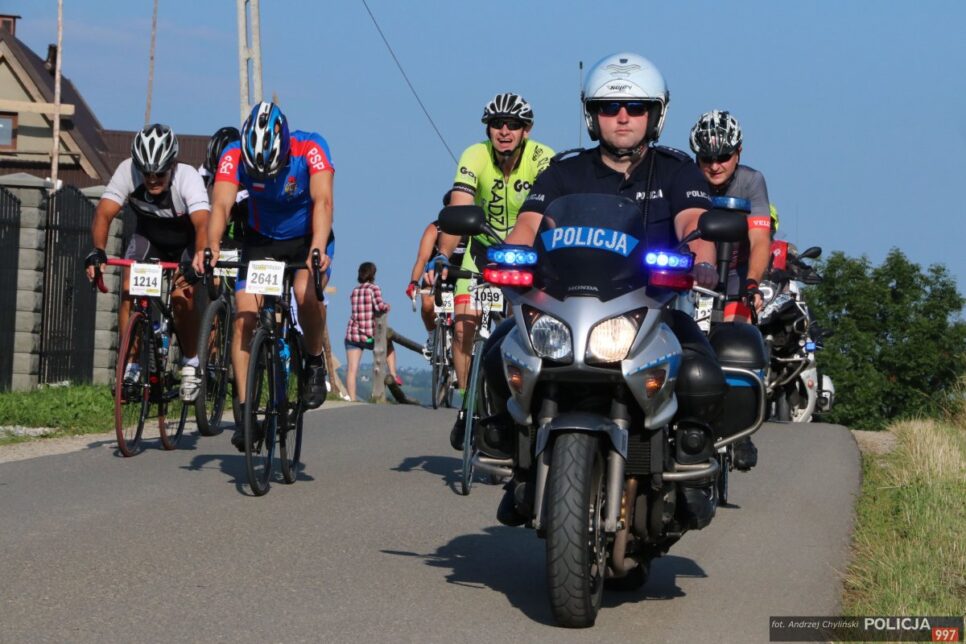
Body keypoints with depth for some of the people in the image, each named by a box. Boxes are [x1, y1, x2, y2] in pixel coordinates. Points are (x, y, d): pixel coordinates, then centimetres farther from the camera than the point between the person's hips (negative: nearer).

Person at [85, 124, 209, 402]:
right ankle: (130, 366, -9)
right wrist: (97, 251, -51)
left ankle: (192, 364, 0)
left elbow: (202, 223, -49)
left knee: (182, 295, -22)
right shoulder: (127, 171, -28)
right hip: (148, 237, 3)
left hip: (187, 242, -3)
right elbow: (104, 213, -34)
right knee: (129, 288, -19)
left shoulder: (188, 177, -35)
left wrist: (200, 258, -67)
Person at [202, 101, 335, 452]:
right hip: (261, 240, 2)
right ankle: (245, 411, -8)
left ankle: (314, 362, -5)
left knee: (306, 292, -32)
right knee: (245, 317, -15)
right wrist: (212, 248, -52)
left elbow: (322, 201, -37)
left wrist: (318, 249, -53)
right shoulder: (235, 156, -23)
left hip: (307, 239, -2)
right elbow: (221, 204, -33)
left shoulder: (310, 148, -27)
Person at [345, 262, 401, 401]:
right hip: (370, 336, -3)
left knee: (351, 369, 0)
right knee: (388, 344, 29)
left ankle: (352, 399, -7)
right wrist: (387, 306, 0)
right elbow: (380, 306, -21)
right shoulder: (374, 289, -6)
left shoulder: (354, 291, 9)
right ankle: (393, 373, 23)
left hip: (352, 335, 3)